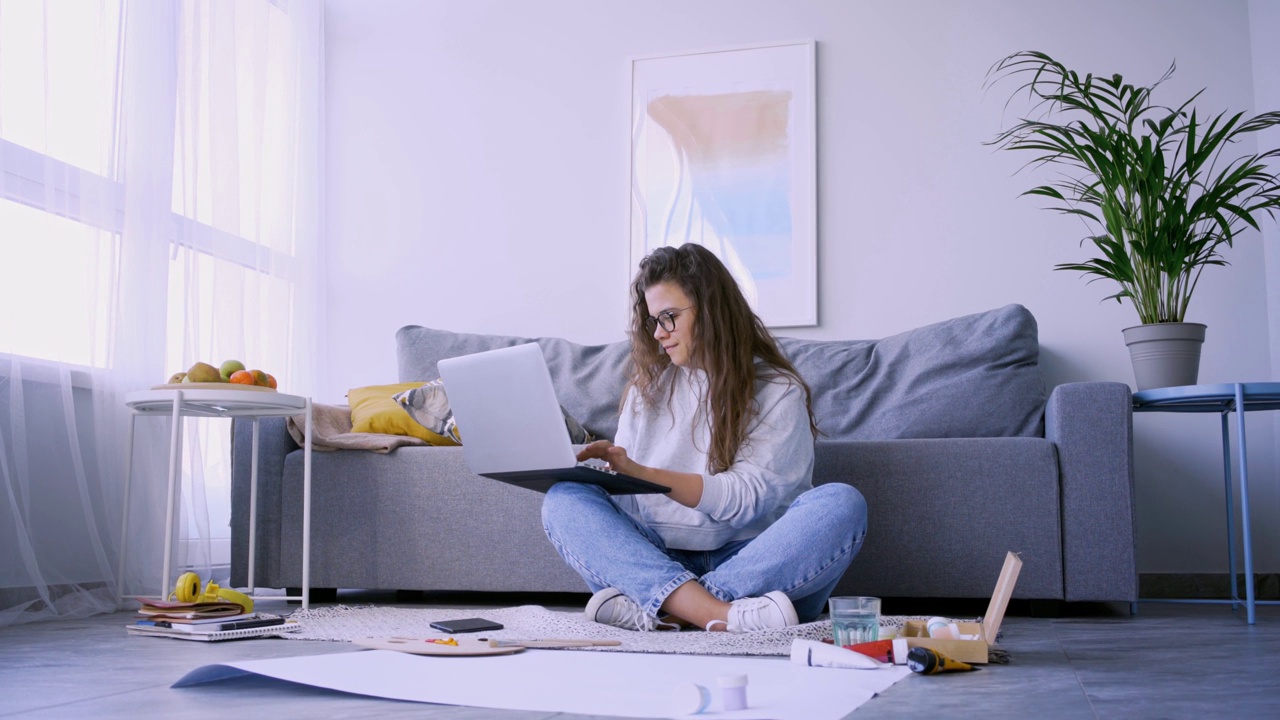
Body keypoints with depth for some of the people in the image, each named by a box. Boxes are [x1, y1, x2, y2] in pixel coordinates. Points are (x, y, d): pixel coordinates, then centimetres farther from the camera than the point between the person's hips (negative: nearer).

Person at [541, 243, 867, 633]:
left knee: (842, 504, -29)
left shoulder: (778, 391, 4)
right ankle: (717, 614, -42)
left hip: (753, 566, -2)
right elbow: (620, 489, 14)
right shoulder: (648, 386, 17)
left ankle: (652, 608, -37)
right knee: (564, 499, -20)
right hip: (660, 556, 3)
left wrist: (642, 473, -19)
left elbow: (749, 498, -9)